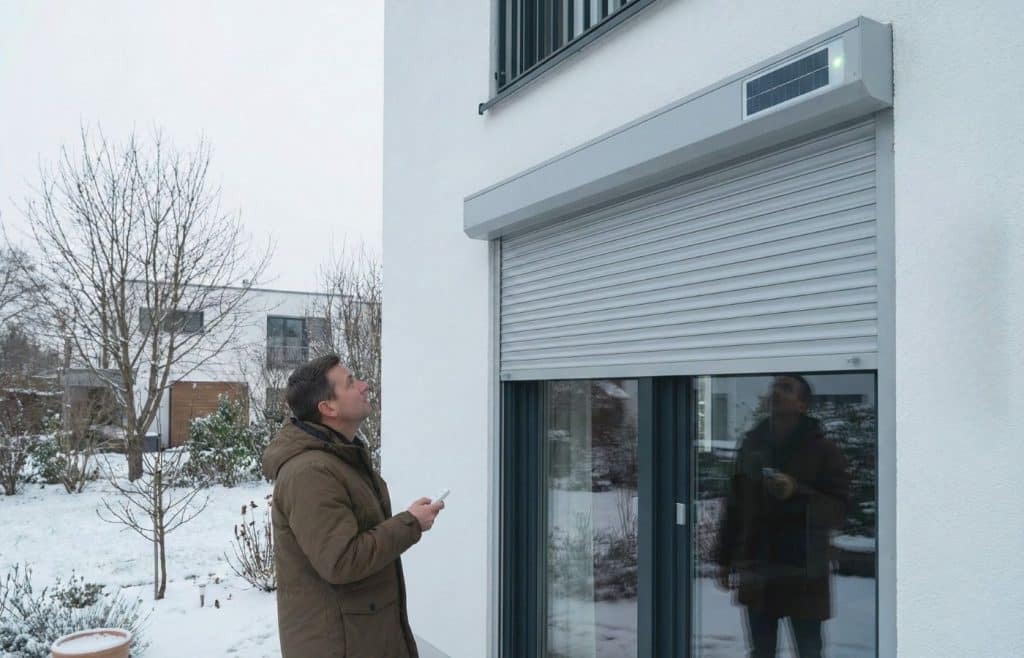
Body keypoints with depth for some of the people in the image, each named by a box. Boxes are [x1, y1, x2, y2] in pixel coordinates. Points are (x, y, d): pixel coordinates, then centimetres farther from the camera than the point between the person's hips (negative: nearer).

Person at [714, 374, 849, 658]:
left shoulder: (822, 449, -2)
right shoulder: (752, 445, 10)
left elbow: (838, 509, -8)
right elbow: (734, 507, 13)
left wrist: (797, 492, -23)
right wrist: (724, 559, 11)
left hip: (804, 574, -4)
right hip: (757, 572, 4)